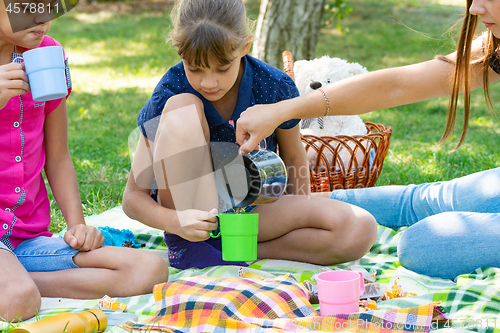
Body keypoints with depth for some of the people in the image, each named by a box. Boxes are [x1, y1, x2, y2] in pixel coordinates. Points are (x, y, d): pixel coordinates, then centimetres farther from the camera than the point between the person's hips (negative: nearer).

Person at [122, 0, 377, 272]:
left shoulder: (276, 89, -14)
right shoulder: (170, 95, -19)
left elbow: (294, 159, 7)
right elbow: (133, 198, -16)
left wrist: (300, 223, 9)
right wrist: (176, 222, -35)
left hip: (253, 212, 2)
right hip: (192, 210, -1)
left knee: (360, 231, -23)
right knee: (182, 108, -27)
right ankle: (185, 248, -19)